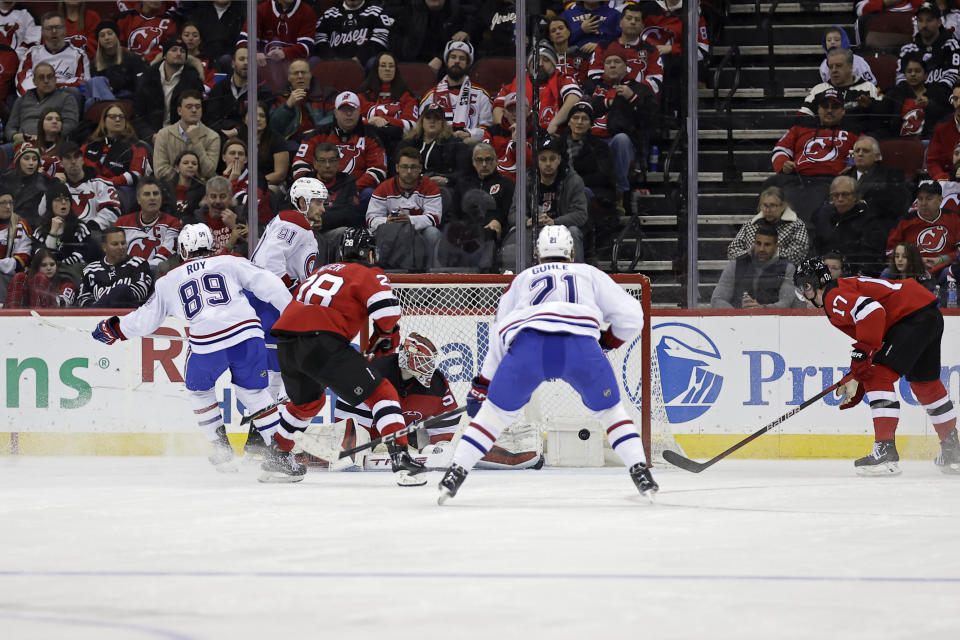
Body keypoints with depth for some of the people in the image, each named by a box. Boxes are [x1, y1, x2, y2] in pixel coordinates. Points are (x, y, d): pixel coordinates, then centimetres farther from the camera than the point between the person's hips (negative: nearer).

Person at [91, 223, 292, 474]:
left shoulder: (169, 281, 20)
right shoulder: (230, 263, 17)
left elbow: (147, 318, 28)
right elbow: (267, 284, 7)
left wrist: (113, 329, 44)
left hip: (207, 344, -1)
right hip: (247, 332, 1)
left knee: (199, 388, 26)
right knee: (252, 392, 17)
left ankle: (222, 452, 20)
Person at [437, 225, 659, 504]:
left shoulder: (523, 279, 36)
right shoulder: (589, 274, 32)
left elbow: (498, 338, 37)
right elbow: (630, 315, 22)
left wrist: (482, 385, 43)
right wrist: (607, 342, 40)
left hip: (527, 344, 1)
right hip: (581, 344, -1)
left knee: (496, 410, 17)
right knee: (609, 409, 19)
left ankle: (455, 473, 10)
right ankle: (640, 472, 7)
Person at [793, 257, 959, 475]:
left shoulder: (835, 296, -10)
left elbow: (871, 311, -27)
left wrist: (863, 353, -24)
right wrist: (854, 379, 22)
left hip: (915, 316, -11)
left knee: (879, 376, -15)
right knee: (925, 383, 25)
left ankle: (885, 452, -21)